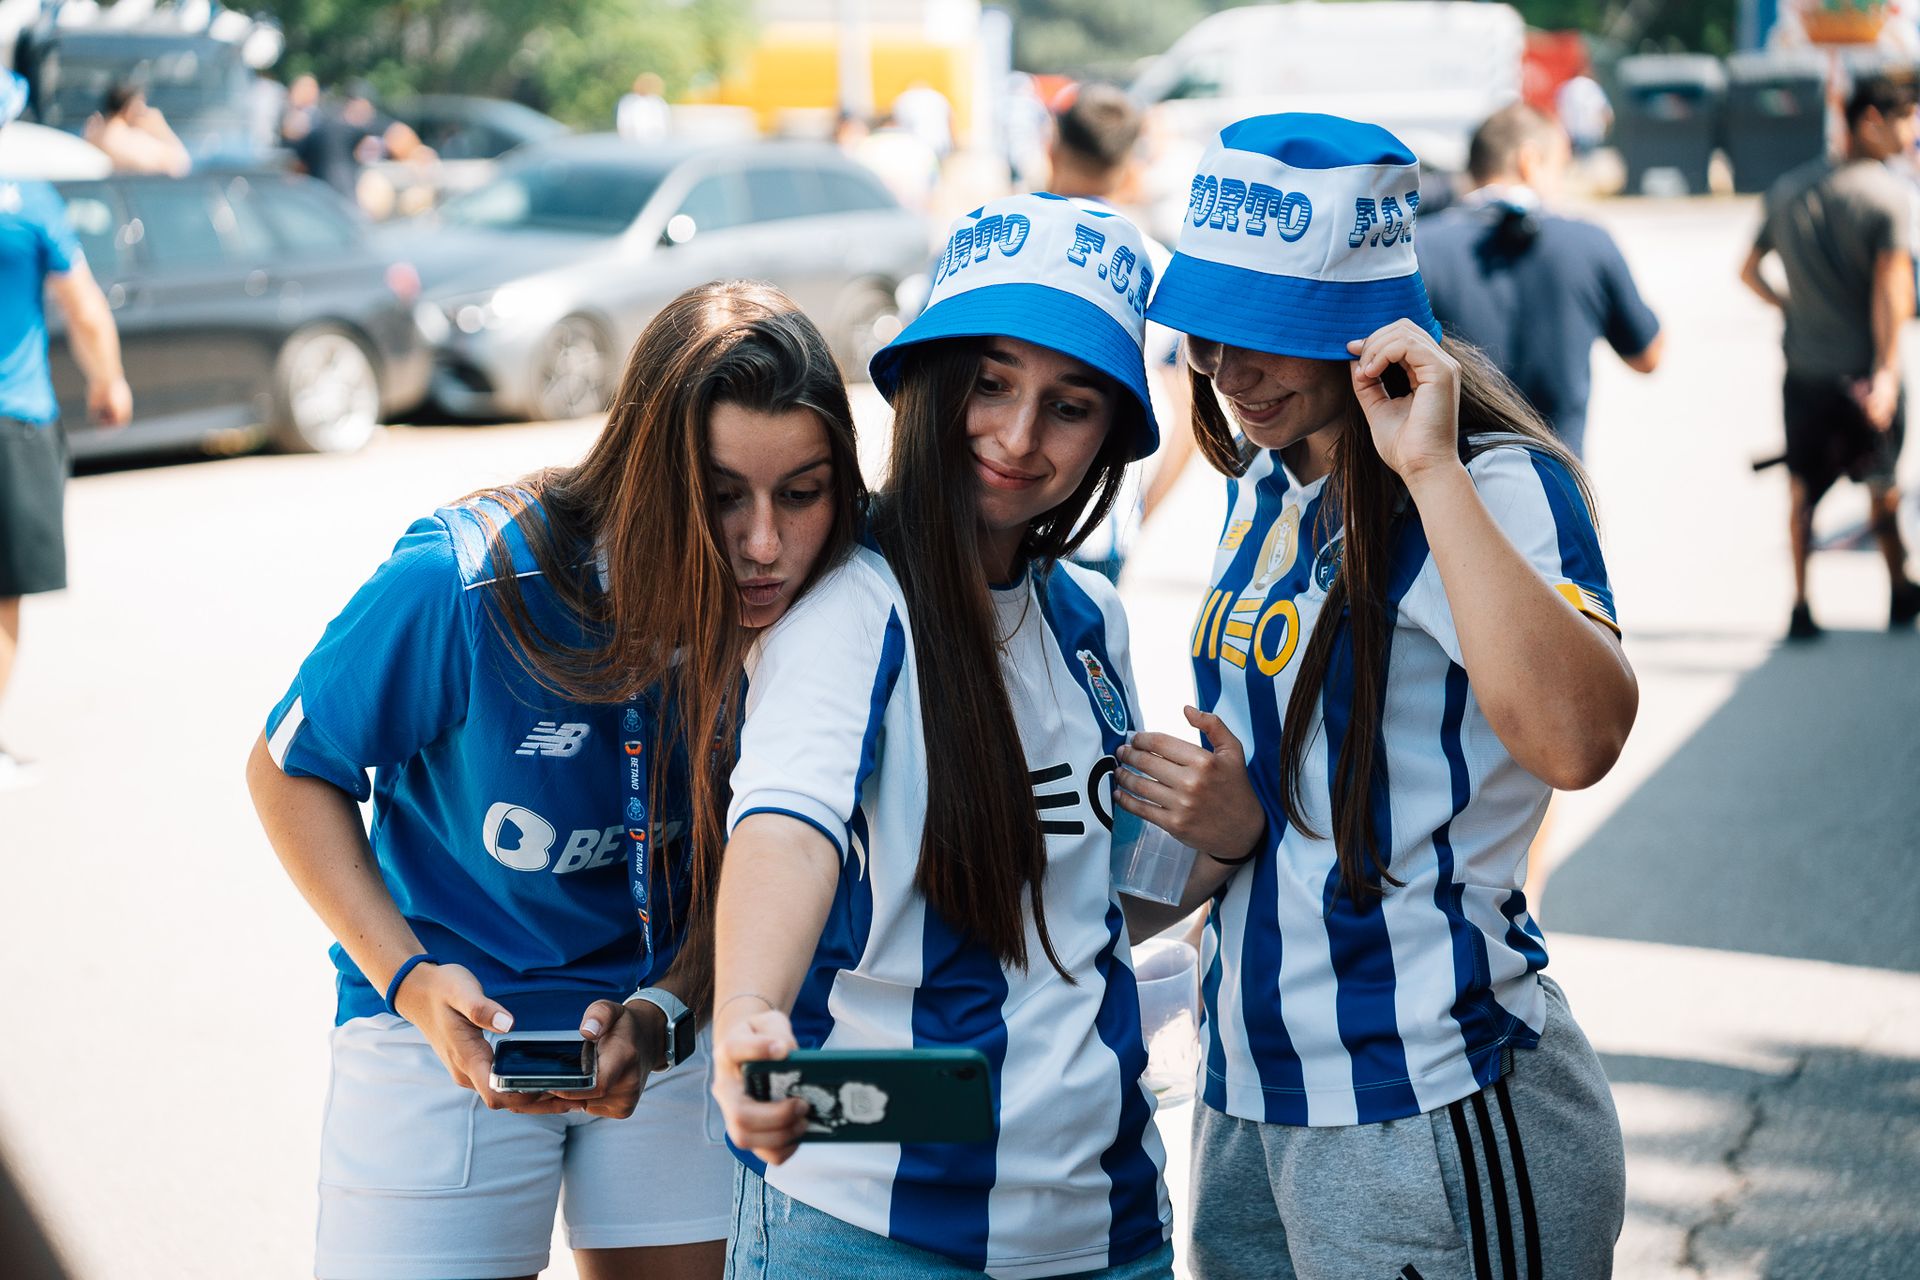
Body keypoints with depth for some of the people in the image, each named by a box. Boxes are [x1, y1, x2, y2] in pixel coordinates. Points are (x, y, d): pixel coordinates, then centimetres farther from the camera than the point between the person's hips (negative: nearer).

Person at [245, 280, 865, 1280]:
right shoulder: (467, 584, -25)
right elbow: (290, 770, -10)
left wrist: (665, 1010, -16)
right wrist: (411, 979, -19)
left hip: (673, 1017, 3)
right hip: (450, 1022, -3)